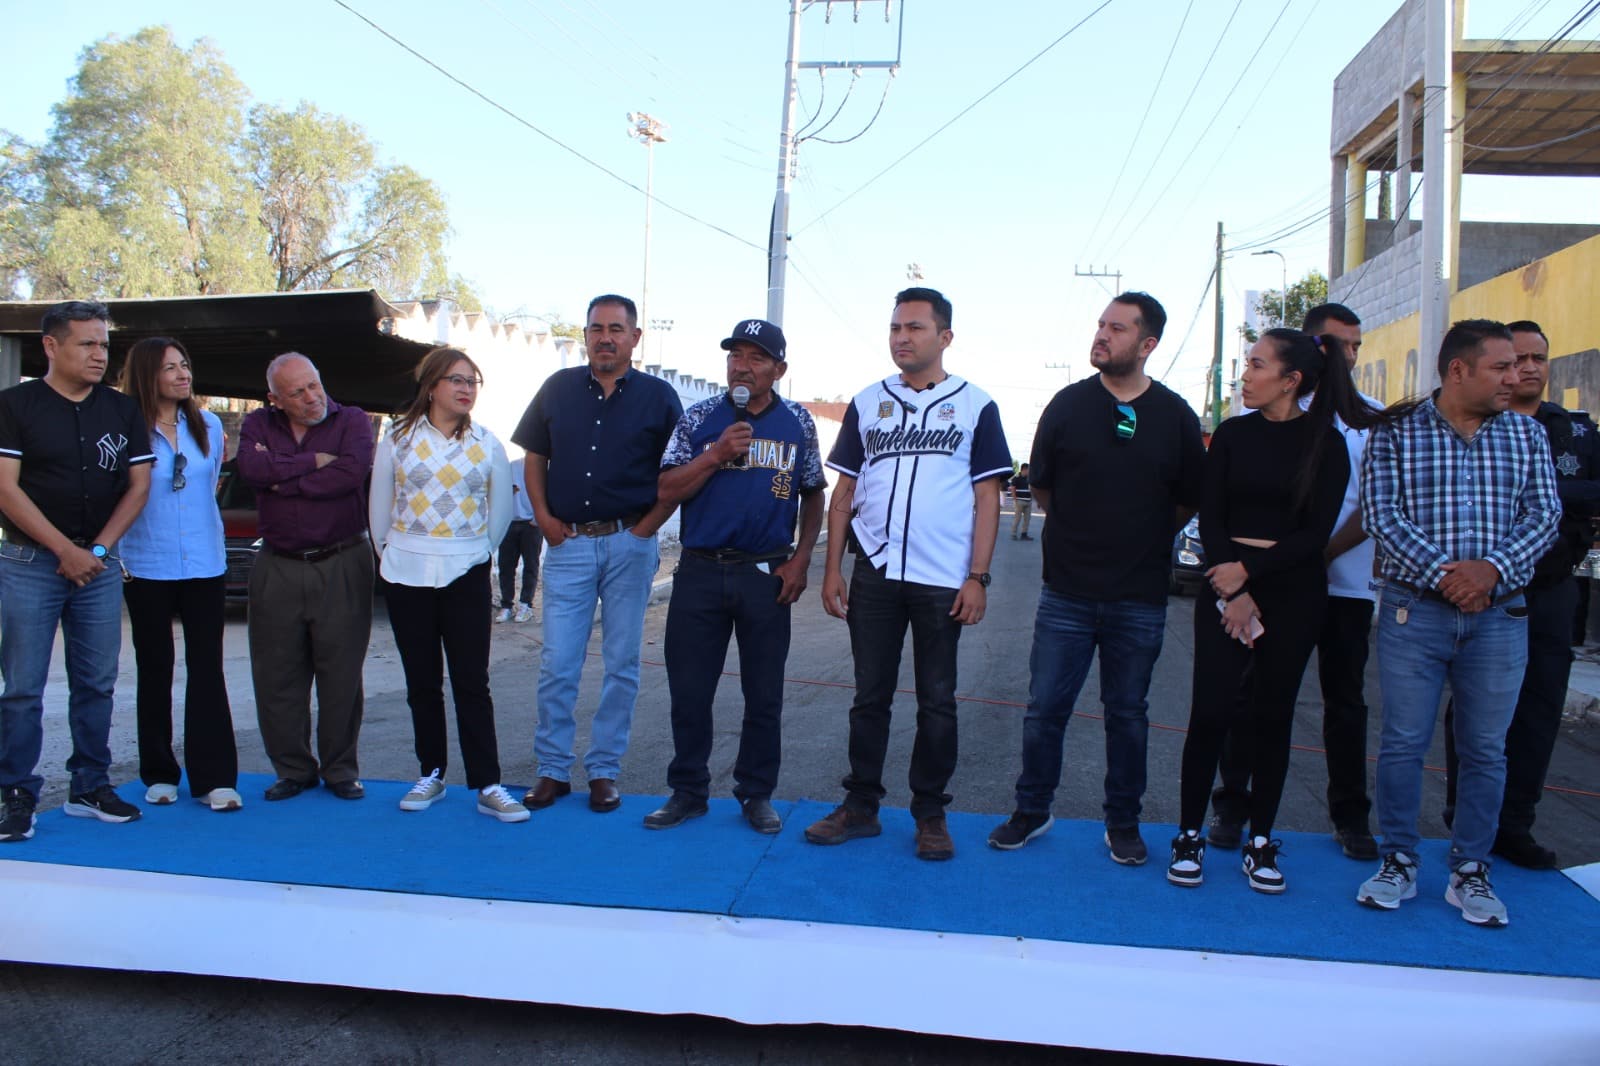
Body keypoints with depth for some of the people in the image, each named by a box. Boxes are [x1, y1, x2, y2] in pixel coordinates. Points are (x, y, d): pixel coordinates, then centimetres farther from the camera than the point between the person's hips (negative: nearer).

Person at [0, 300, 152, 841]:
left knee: (96, 683, 8)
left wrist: (97, 549, -4)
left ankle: (90, 787, 18)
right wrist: (66, 550, -11)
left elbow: (138, 486, 6)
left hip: (99, 564, 4)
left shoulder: (123, 410, 7)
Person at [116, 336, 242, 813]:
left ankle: (214, 777, 3)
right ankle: (159, 773, 20)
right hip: (147, 568, -2)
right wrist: (114, 556, -7)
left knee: (207, 670, 1)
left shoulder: (208, 425, 5)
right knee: (155, 671, 10)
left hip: (204, 564, 2)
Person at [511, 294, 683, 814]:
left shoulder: (658, 396, 2)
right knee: (557, 663, 3)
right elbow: (534, 455, 14)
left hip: (629, 544, -1)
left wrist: (647, 527, -6)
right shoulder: (559, 388, 8)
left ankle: (604, 771, 17)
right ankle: (553, 769, 15)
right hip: (568, 542, 2)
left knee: (621, 663, 5)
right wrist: (543, 517, 2)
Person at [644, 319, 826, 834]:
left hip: (767, 574, 0)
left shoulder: (797, 423, 6)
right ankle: (687, 791, 21)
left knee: (764, 694, 7)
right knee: (689, 689, 5)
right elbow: (668, 490, -2)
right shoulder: (699, 418, 4)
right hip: (700, 572, 0)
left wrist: (800, 560, 1)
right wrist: (717, 453, -14)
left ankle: (757, 794, 22)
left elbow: (814, 496, 12)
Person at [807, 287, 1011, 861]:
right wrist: (832, 568, 3)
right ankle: (860, 805, 21)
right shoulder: (867, 403, 9)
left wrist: (977, 578, -8)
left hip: (944, 580, -2)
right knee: (870, 696, 9)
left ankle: (931, 814, 19)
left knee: (937, 702, 7)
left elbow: (987, 499, 0)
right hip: (874, 575, 2)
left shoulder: (975, 406, 2)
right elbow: (844, 492, 10)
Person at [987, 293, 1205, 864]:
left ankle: (1123, 823, 26)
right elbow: (1041, 485, 11)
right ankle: (1032, 810, 23)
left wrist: (1143, 538, 12)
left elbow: (1190, 500, 12)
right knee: (1045, 708, 5)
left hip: (1139, 600, 0)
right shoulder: (1068, 404, 0)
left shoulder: (1175, 416, 0)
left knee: (1128, 714, 12)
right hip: (1066, 592, 0)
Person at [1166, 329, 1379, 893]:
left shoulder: (1326, 442, -1)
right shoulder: (1232, 434, 4)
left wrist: (1249, 569, -14)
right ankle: (1189, 835, 6)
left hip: (1293, 593, -1)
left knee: (1272, 715, 5)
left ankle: (1260, 841, 17)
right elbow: (1210, 519, 0)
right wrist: (1232, 591, -11)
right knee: (1211, 710, -5)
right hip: (1225, 585, 1)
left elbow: (1316, 533, -6)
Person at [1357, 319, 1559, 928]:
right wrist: (1442, 573, -19)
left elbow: (1543, 515, 1)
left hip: (1499, 615, 3)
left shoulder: (1527, 435, 9)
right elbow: (1382, 517, -8)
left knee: (1485, 750, 8)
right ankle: (1398, 863, 17)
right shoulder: (1396, 432, 0)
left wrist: (1491, 567, -16)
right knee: (1404, 742, 3)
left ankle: (1470, 872, 21)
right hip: (1415, 610, -2)